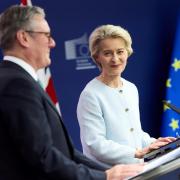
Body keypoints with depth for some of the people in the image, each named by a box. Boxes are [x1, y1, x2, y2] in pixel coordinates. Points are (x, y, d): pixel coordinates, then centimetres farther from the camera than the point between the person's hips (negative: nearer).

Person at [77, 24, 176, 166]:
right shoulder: (90, 95, -13)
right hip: (107, 174, -6)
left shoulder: (132, 89, 10)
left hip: (137, 169, 6)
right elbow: (95, 144, -17)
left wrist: (152, 143, 2)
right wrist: (137, 152, -19)